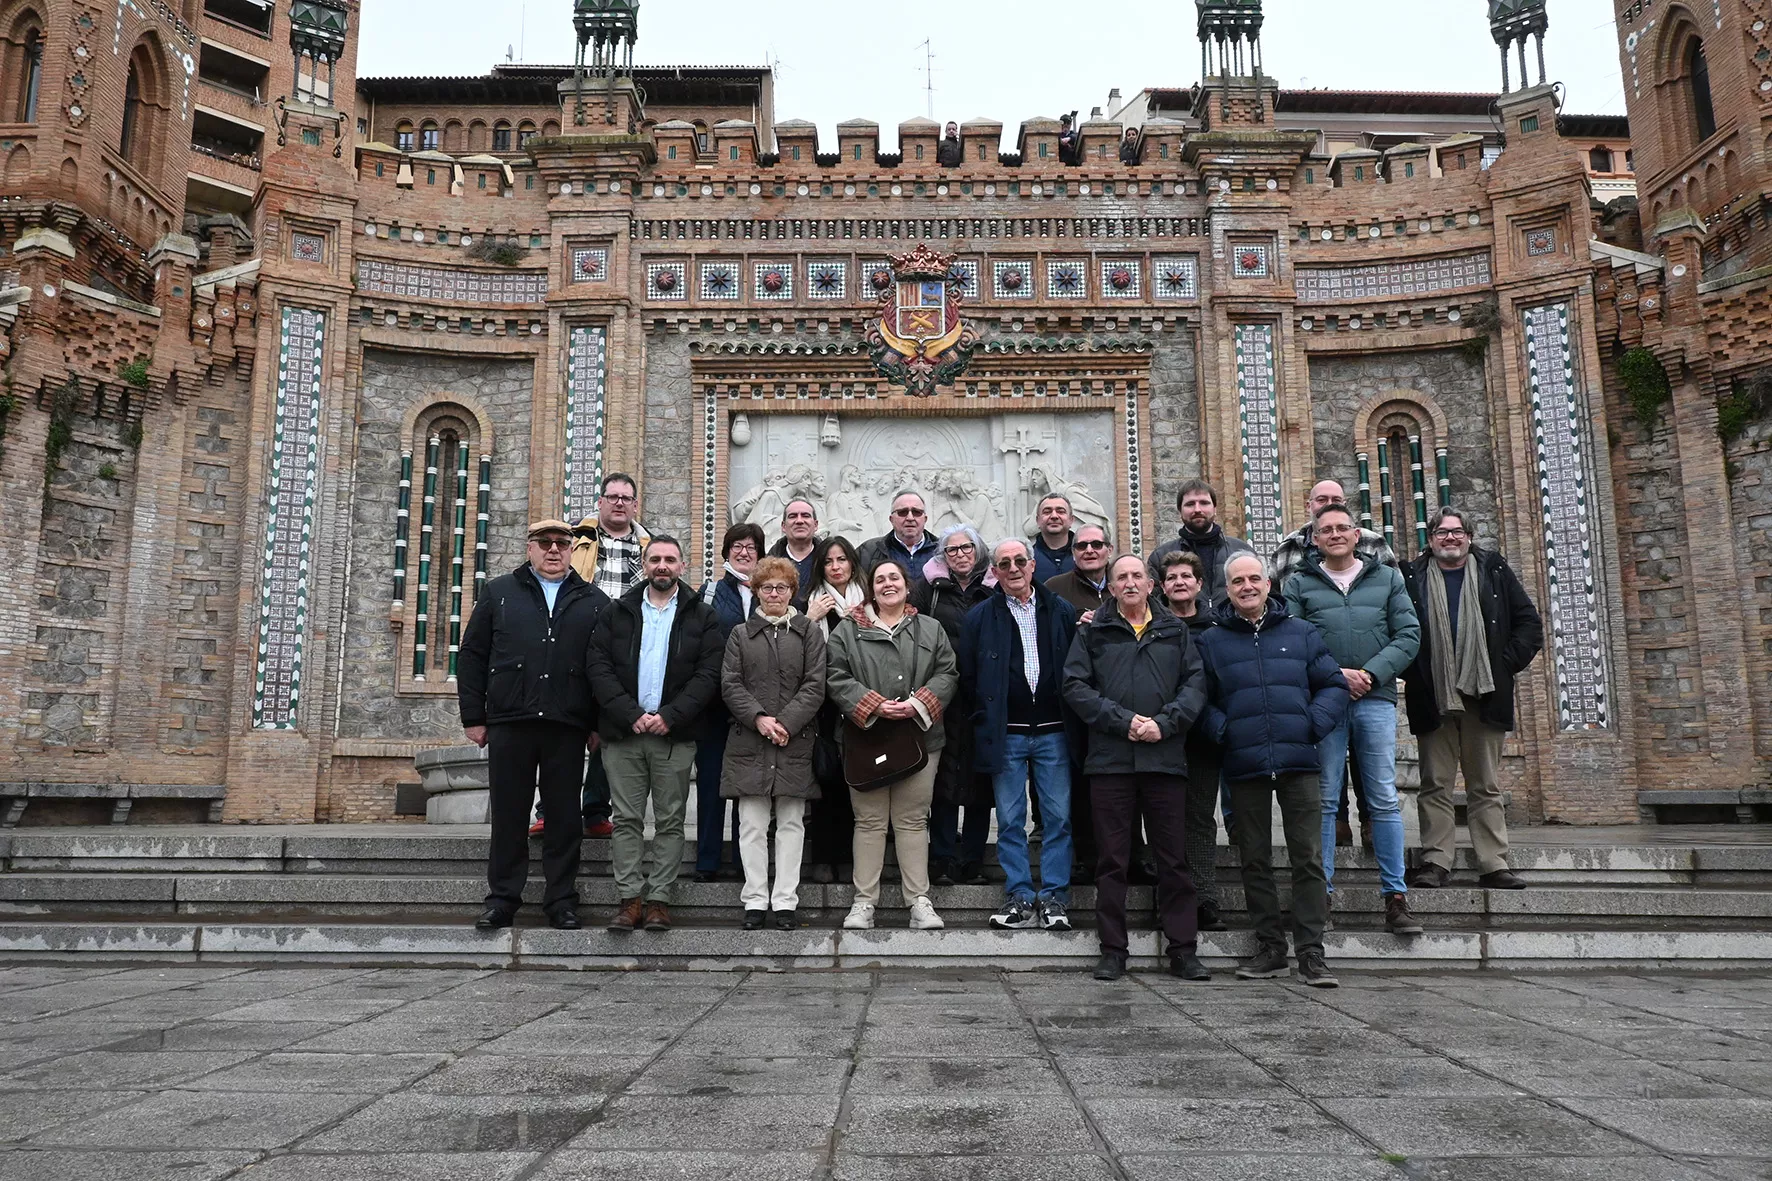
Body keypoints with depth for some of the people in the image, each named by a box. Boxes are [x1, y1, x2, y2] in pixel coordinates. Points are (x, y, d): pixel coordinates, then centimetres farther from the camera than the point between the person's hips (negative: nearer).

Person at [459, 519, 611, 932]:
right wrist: (474, 717, 4)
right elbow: (472, 656, 10)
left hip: (568, 727, 0)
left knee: (565, 816, 5)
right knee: (508, 814, 5)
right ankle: (502, 900, 16)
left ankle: (562, 901, 14)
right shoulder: (499, 593, 12)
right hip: (509, 725, 0)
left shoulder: (594, 602, 11)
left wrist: (600, 724, 1)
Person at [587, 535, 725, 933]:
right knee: (626, 819, 2)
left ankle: (659, 899, 9)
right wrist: (631, 714, -11)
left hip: (674, 734, -1)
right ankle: (629, 898, 7)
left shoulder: (702, 617, 6)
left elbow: (708, 674, -2)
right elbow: (598, 666, 2)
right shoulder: (617, 612, 10)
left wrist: (669, 716, -13)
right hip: (623, 731, 1)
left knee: (670, 822, 2)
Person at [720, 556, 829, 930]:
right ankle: (755, 900, 8)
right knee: (752, 824, 2)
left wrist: (787, 723, -12)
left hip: (796, 741, -1)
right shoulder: (741, 634, 12)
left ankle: (785, 901, 8)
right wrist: (758, 718, -12)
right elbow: (730, 684, 3)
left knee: (791, 823, 3)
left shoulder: (810, 632, 8)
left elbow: (815, 685, -1)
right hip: (749, 741, 1)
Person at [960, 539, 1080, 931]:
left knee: (1058, 818, 2)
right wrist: (988, 717, 1)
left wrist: (1071, 717, 1)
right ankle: (1019, 897, 13)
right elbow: (967, 677, 6)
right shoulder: (979, 618, 5)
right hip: (1005, 735, 0)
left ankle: (1053, 898, 11)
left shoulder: (1062, 612, 6)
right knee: (1010, 821, 4)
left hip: (1053, 732, 0)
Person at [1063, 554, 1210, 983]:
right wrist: (1123, 720, -11)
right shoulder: (1092, 632, 9)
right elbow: (1075, 686, 0)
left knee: (1174, 858, 4)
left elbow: (1195, 684, 5)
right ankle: (1113, 951, 11)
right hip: (1110, 758, -1)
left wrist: (1164, 723, -11)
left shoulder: (1176, 631, 14)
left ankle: (1183, 950, 13)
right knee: (1111, 859, 3)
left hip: (1166, 756, 1)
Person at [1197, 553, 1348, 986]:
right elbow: (1200, 699, 11)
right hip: (1244, 767, 1)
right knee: (1255, 861, 7)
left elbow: (1334, 686, 9)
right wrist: (1221, 730, -6)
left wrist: (1315, 723, -6)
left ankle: (1311, 952, 3)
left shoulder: (1302, 634, 10)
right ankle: (1270, 947, 18)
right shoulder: (1211, 641, 9)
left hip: (1298, 761, 0)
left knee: (1308, 858, -3)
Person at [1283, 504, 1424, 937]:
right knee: (1325, 799, 2)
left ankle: (1396, 896, 7)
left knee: (1384, 799, 2)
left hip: (1375, 699, 1)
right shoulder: (1299, 583, 9)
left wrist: (1371, 674, -9)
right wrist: (1335, 675, -13)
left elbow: (1408, 635, 5)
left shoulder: (1387, 579, 13)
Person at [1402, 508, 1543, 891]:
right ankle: (1435, 862, 4)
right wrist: (1411, 671, -2)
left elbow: (1530, 623, 9)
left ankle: (1494, 865, 9)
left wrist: (1507, 663, 0)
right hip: (1434, 699, -1)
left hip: (1485, 697, 1)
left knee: (1486, 787, 6)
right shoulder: (1413, 578, 5)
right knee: (1435, 784, 1)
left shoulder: (1494, 571, 8)